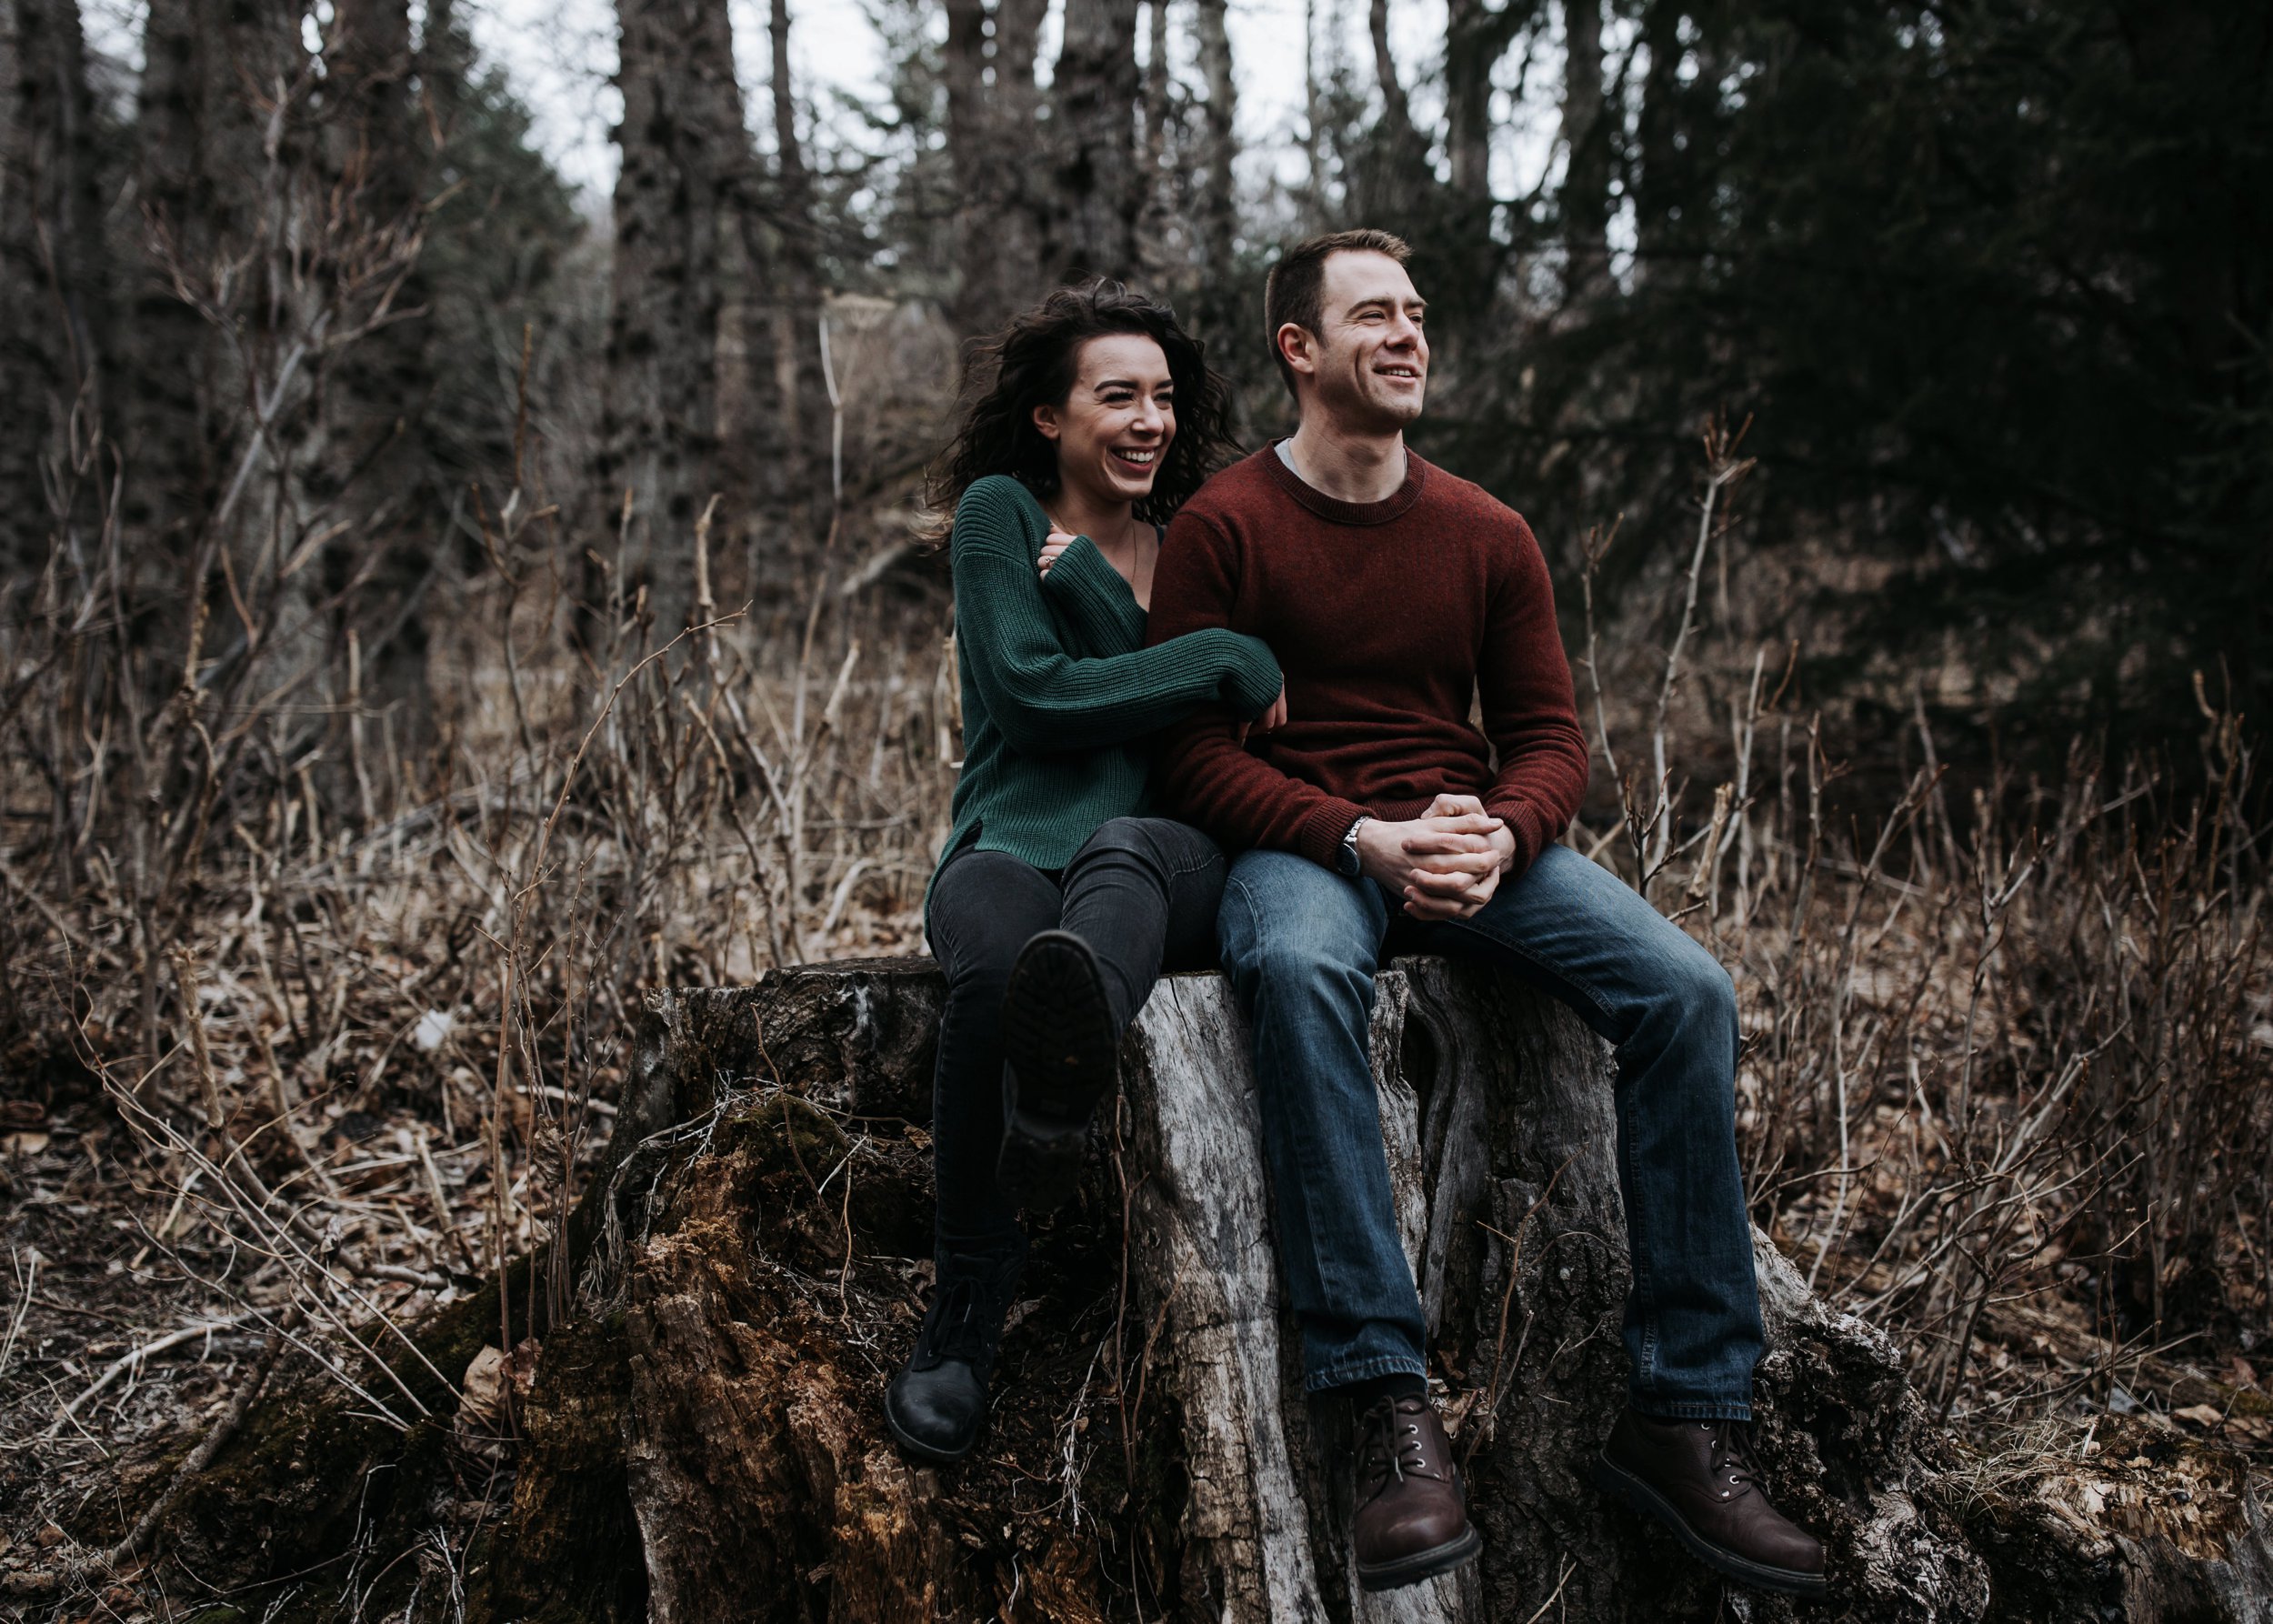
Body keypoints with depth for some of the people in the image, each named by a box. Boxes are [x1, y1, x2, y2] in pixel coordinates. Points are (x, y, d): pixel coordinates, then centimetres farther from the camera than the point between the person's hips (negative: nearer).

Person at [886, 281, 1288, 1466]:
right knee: (994, 968, -38)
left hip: (1167, 847, 1)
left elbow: (1238, 739, 13)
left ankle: (1066, 1069, -75)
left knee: (1120, 850, -38)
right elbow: (1033, 696, -3)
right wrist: (1224, 665, -7)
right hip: (1014, 839, -1)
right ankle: (960, 1325, -33)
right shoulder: (1000, 513, 10)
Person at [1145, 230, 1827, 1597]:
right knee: (1299, 970, -41)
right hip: (1299, 844, -4)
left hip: (1475, 838, 4)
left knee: (1687, 990, -21)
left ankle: (1687, 1415, -17)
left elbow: (1552, 737, 10)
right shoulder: (1226, 527, -1)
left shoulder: (1488, 536, 11)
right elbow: (1198, 754, -6)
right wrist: (1363, 840, -20)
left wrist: (1495, 837, -14)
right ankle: (1393, 1406, -40)